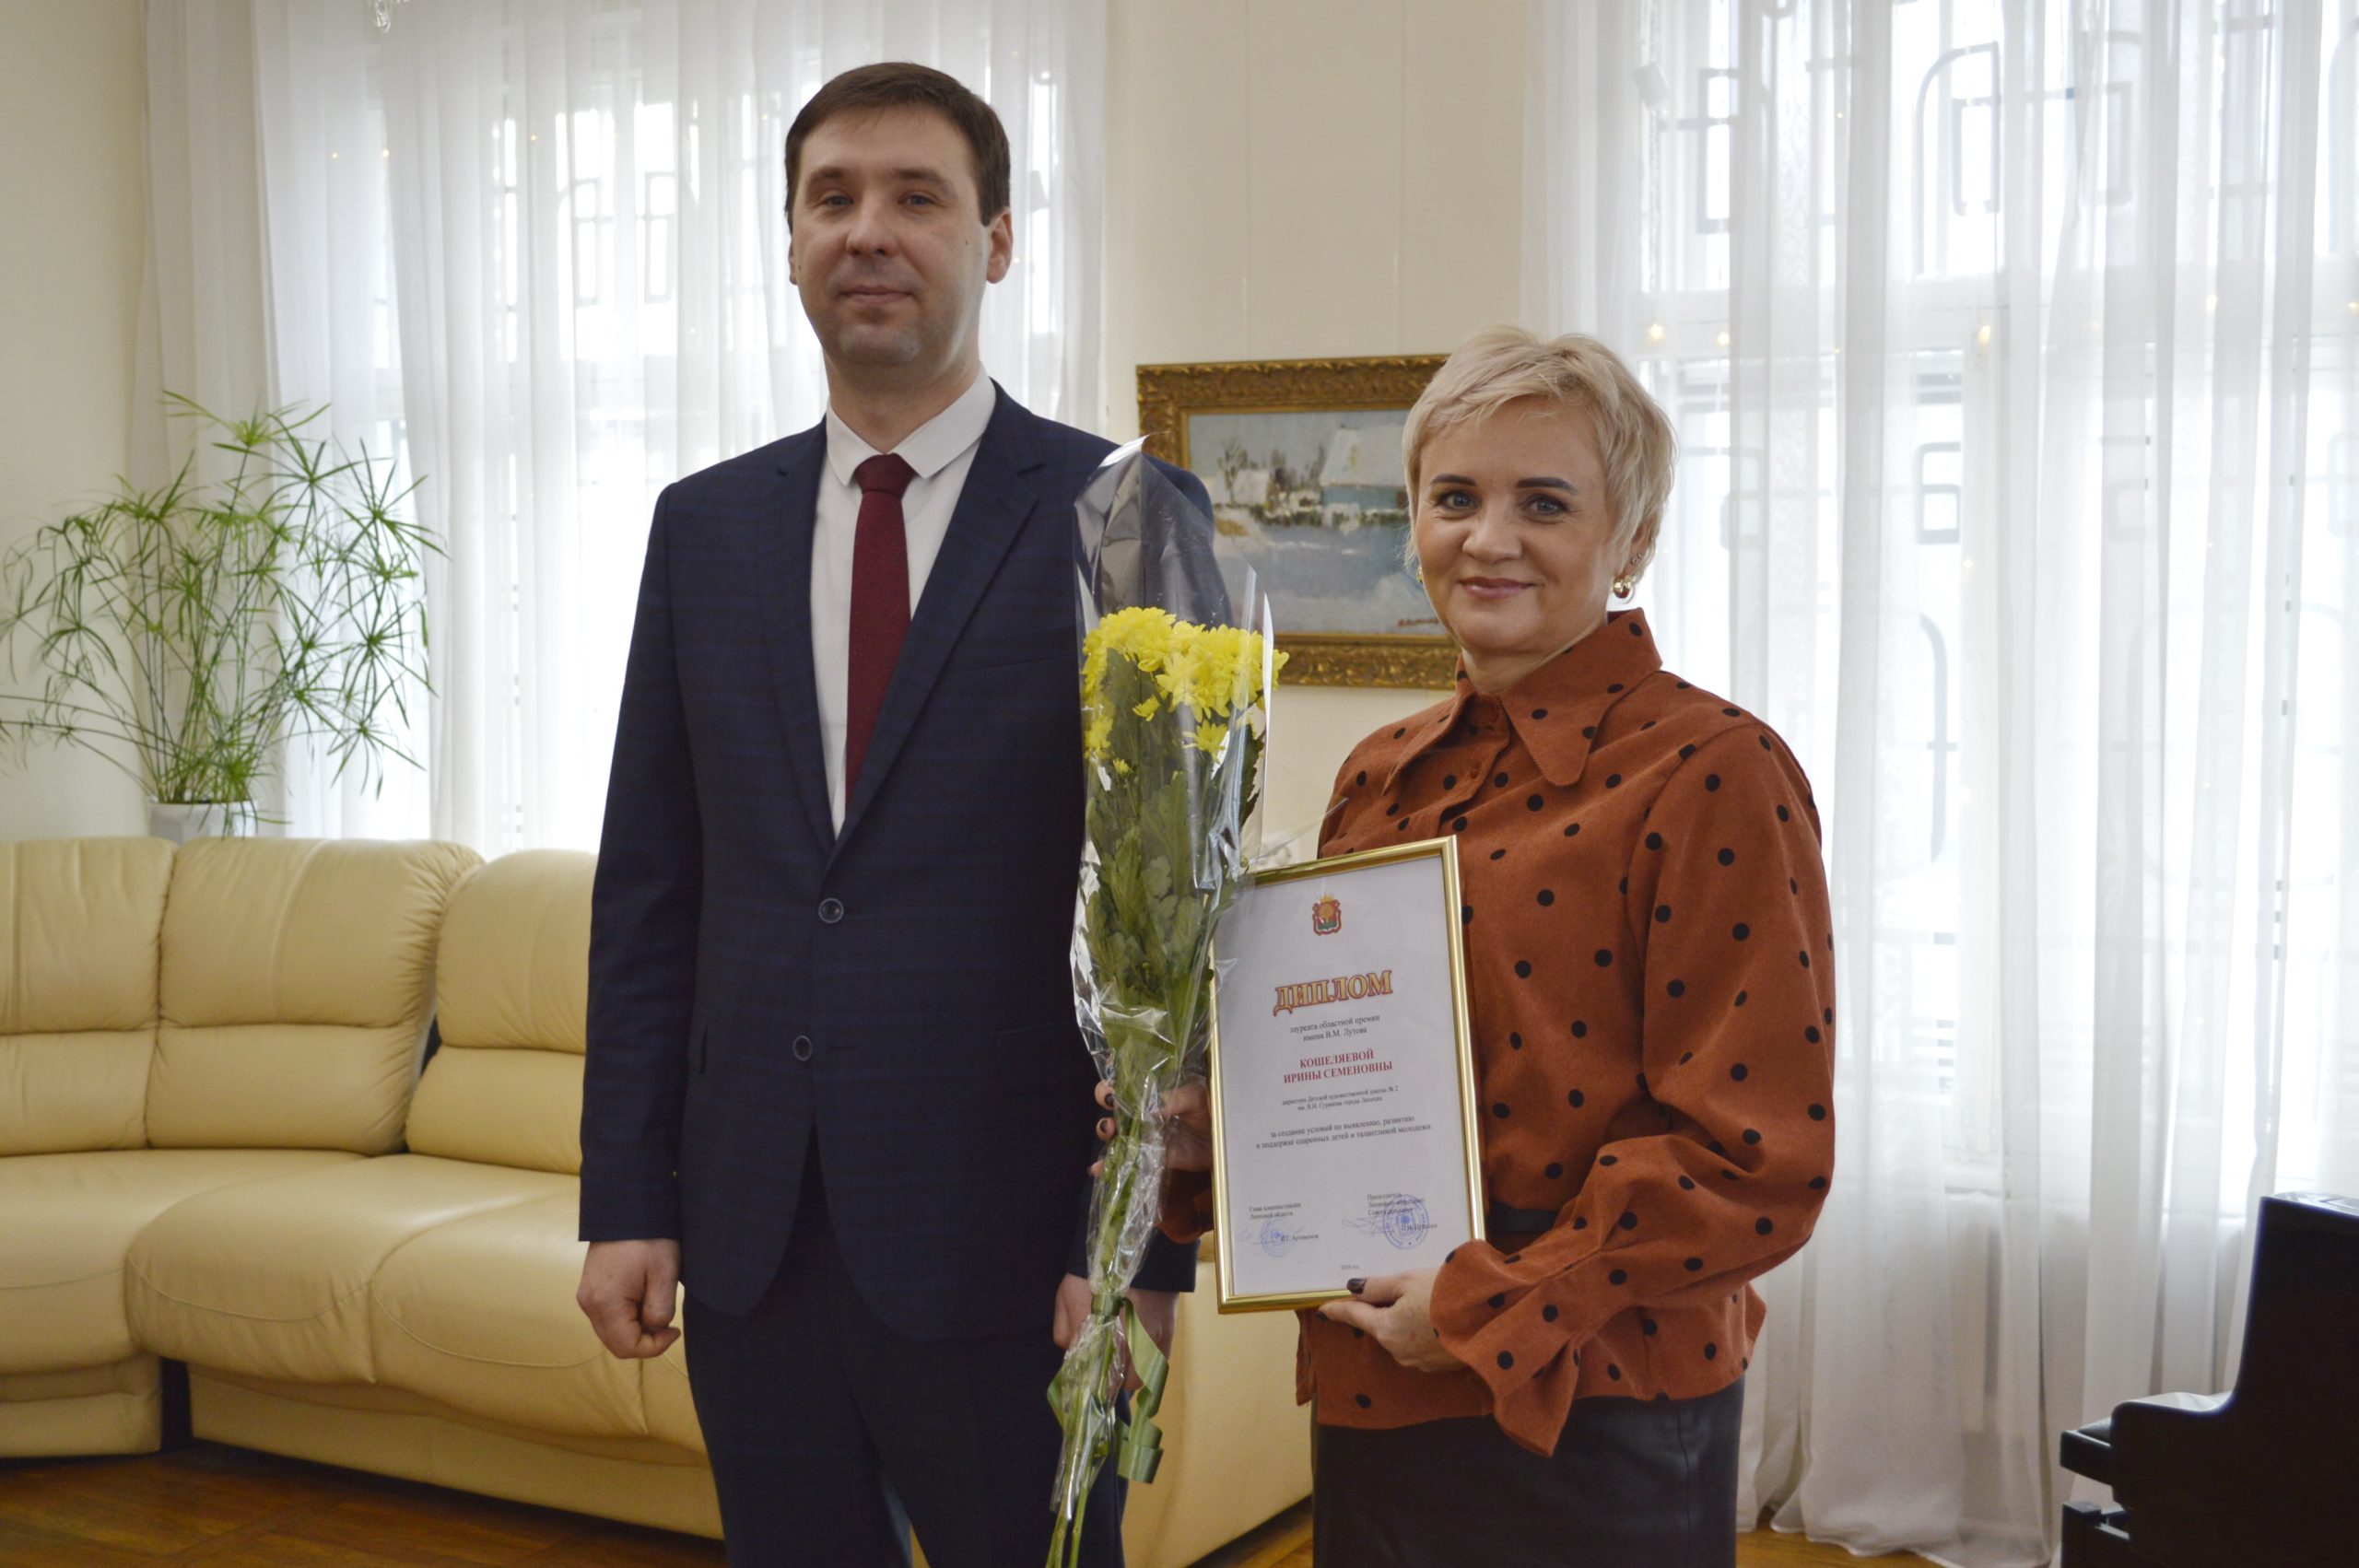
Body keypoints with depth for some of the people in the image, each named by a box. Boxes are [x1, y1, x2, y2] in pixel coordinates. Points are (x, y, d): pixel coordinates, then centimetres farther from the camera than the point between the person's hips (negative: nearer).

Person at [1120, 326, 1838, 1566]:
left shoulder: (1711, 775, -12)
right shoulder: (1382, 777, 9)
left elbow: (1756, 1158, -15)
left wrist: (1494, 1307, -16)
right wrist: (1208, 1130, 1)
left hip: (1583, 1428, -6)